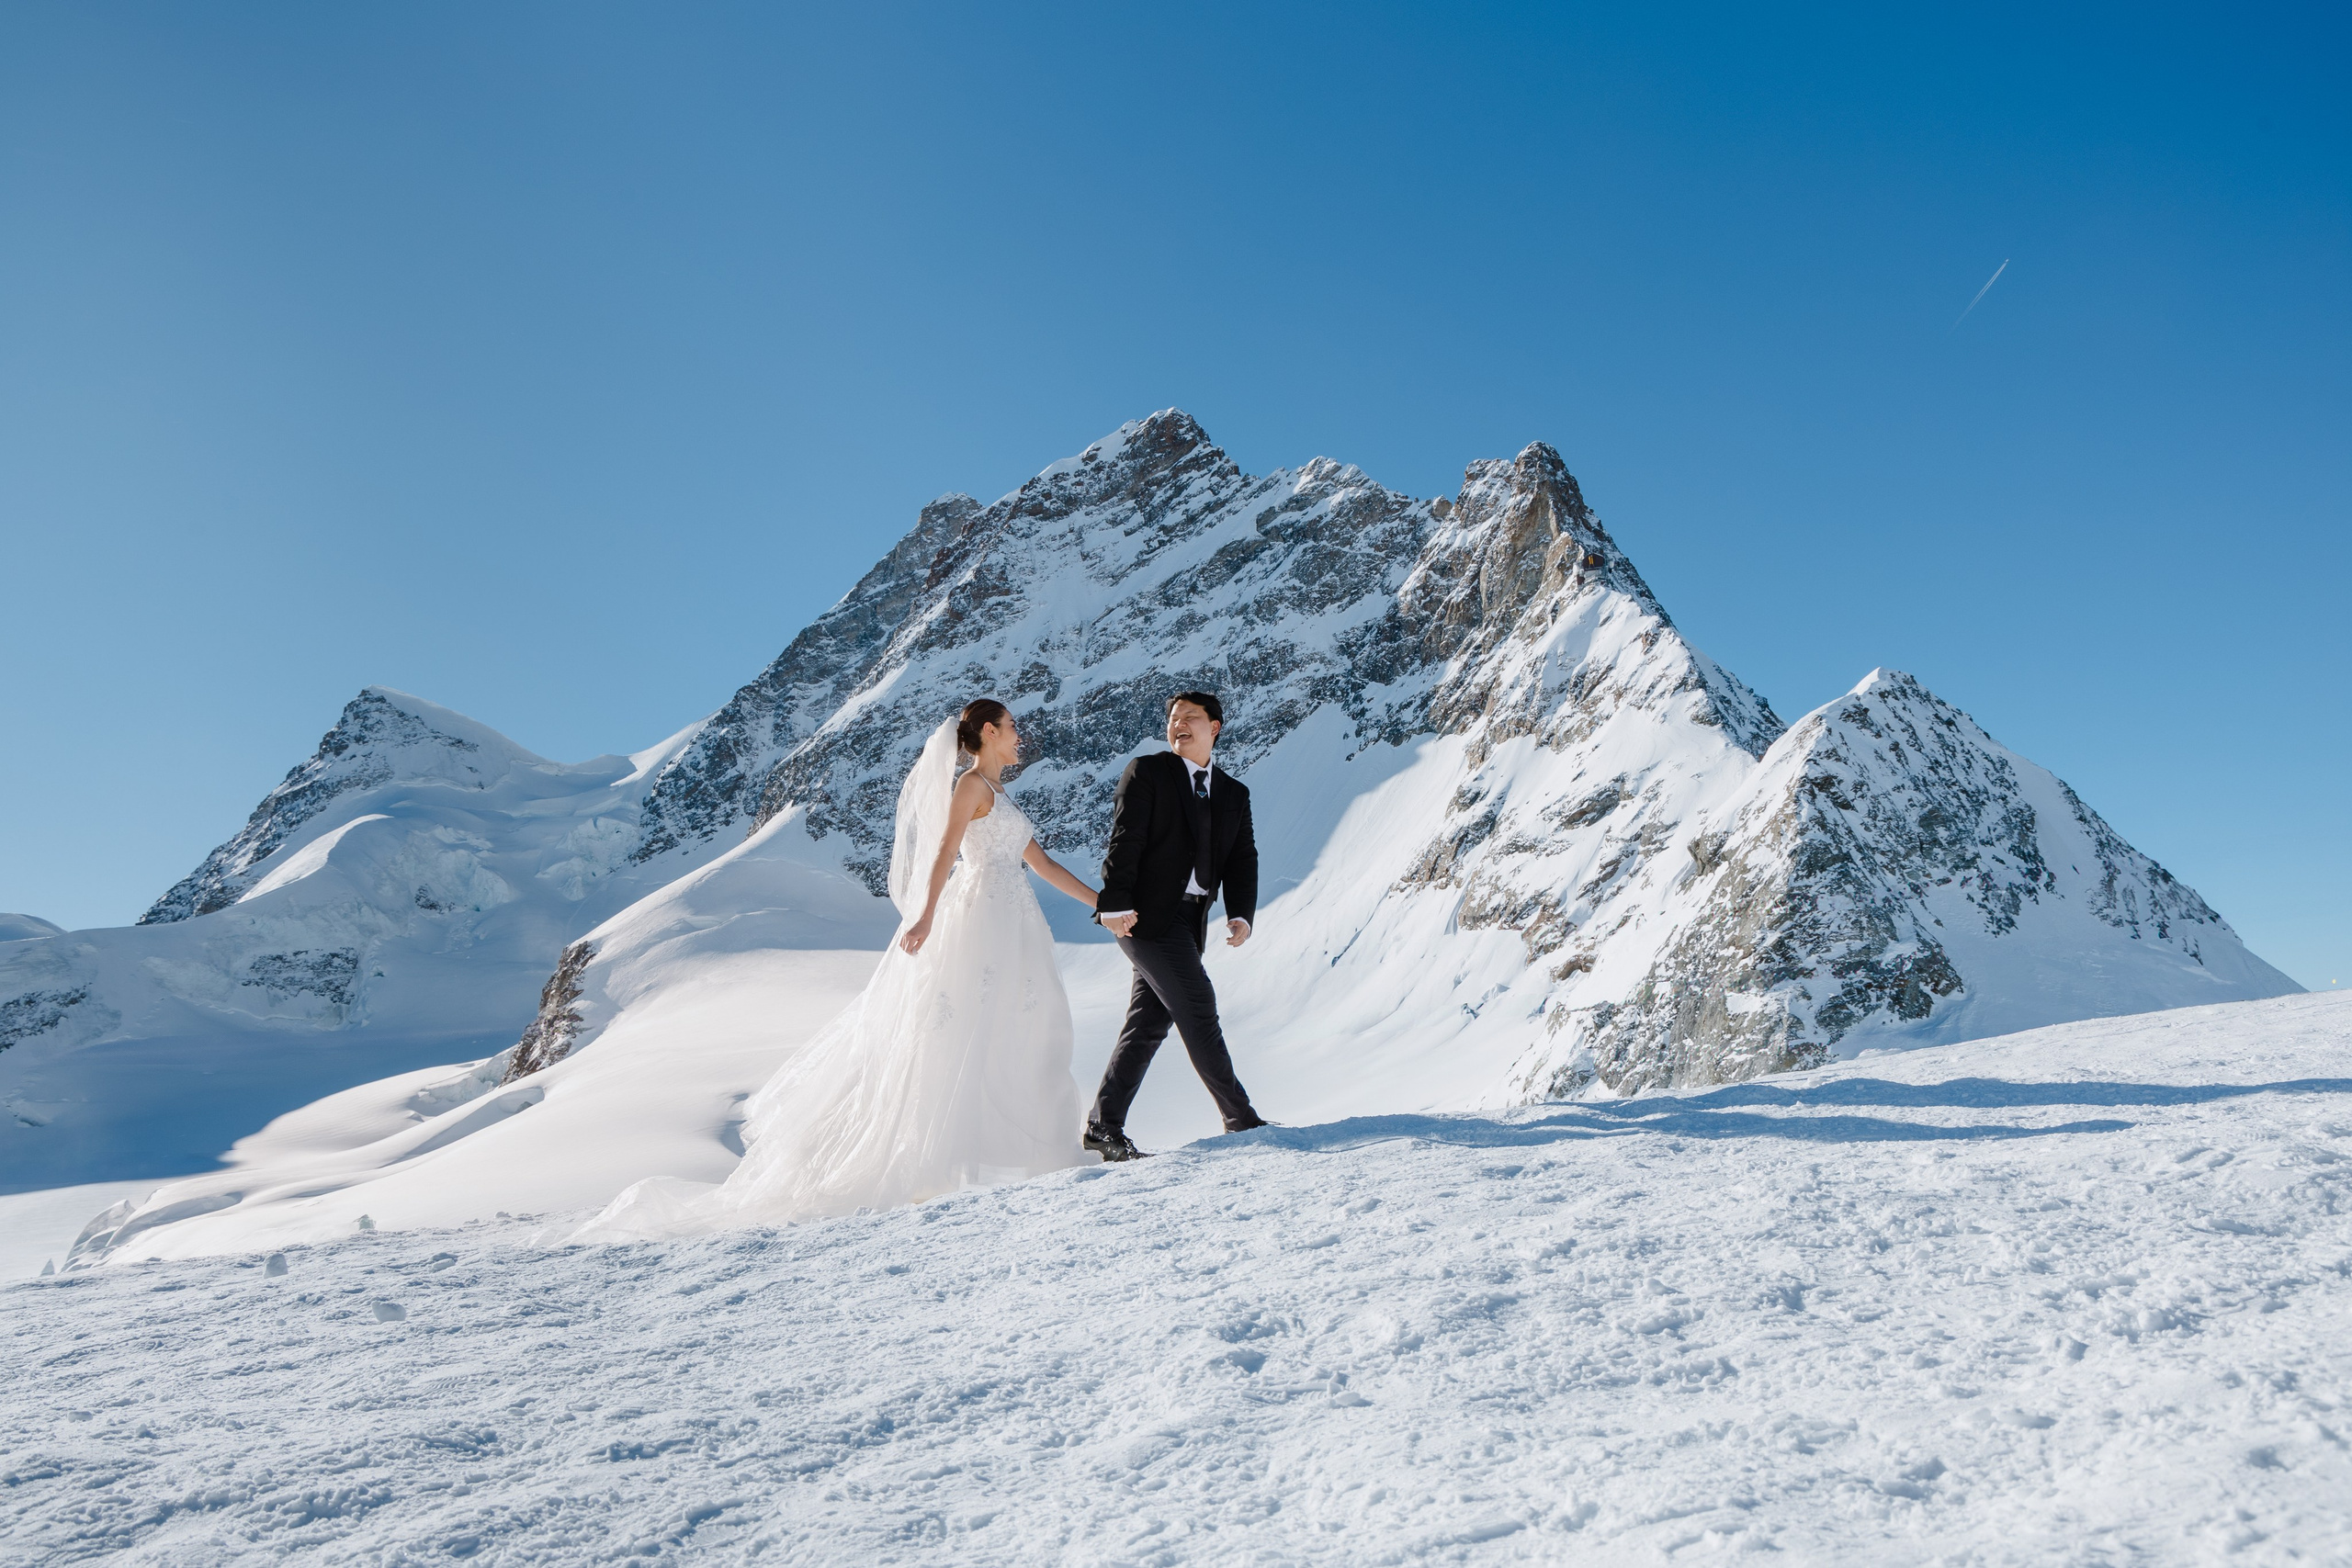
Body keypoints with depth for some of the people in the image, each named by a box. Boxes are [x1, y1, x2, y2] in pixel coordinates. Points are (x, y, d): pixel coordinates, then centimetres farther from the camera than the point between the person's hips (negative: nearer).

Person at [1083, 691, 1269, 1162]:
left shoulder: (1234, 793, 17)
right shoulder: (1146, 773, 2)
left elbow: (1242, 858, 10)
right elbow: (1124, 840, -7)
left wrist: (1240, 914, -6)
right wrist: (1115, 903, -17)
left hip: (1190, 922, 6)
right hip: (1147, 914, -6)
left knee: (1150, 1023, 6)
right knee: (1197, 1005, -9)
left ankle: (1103, 1126, 14)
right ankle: (1240, 1118, 1)